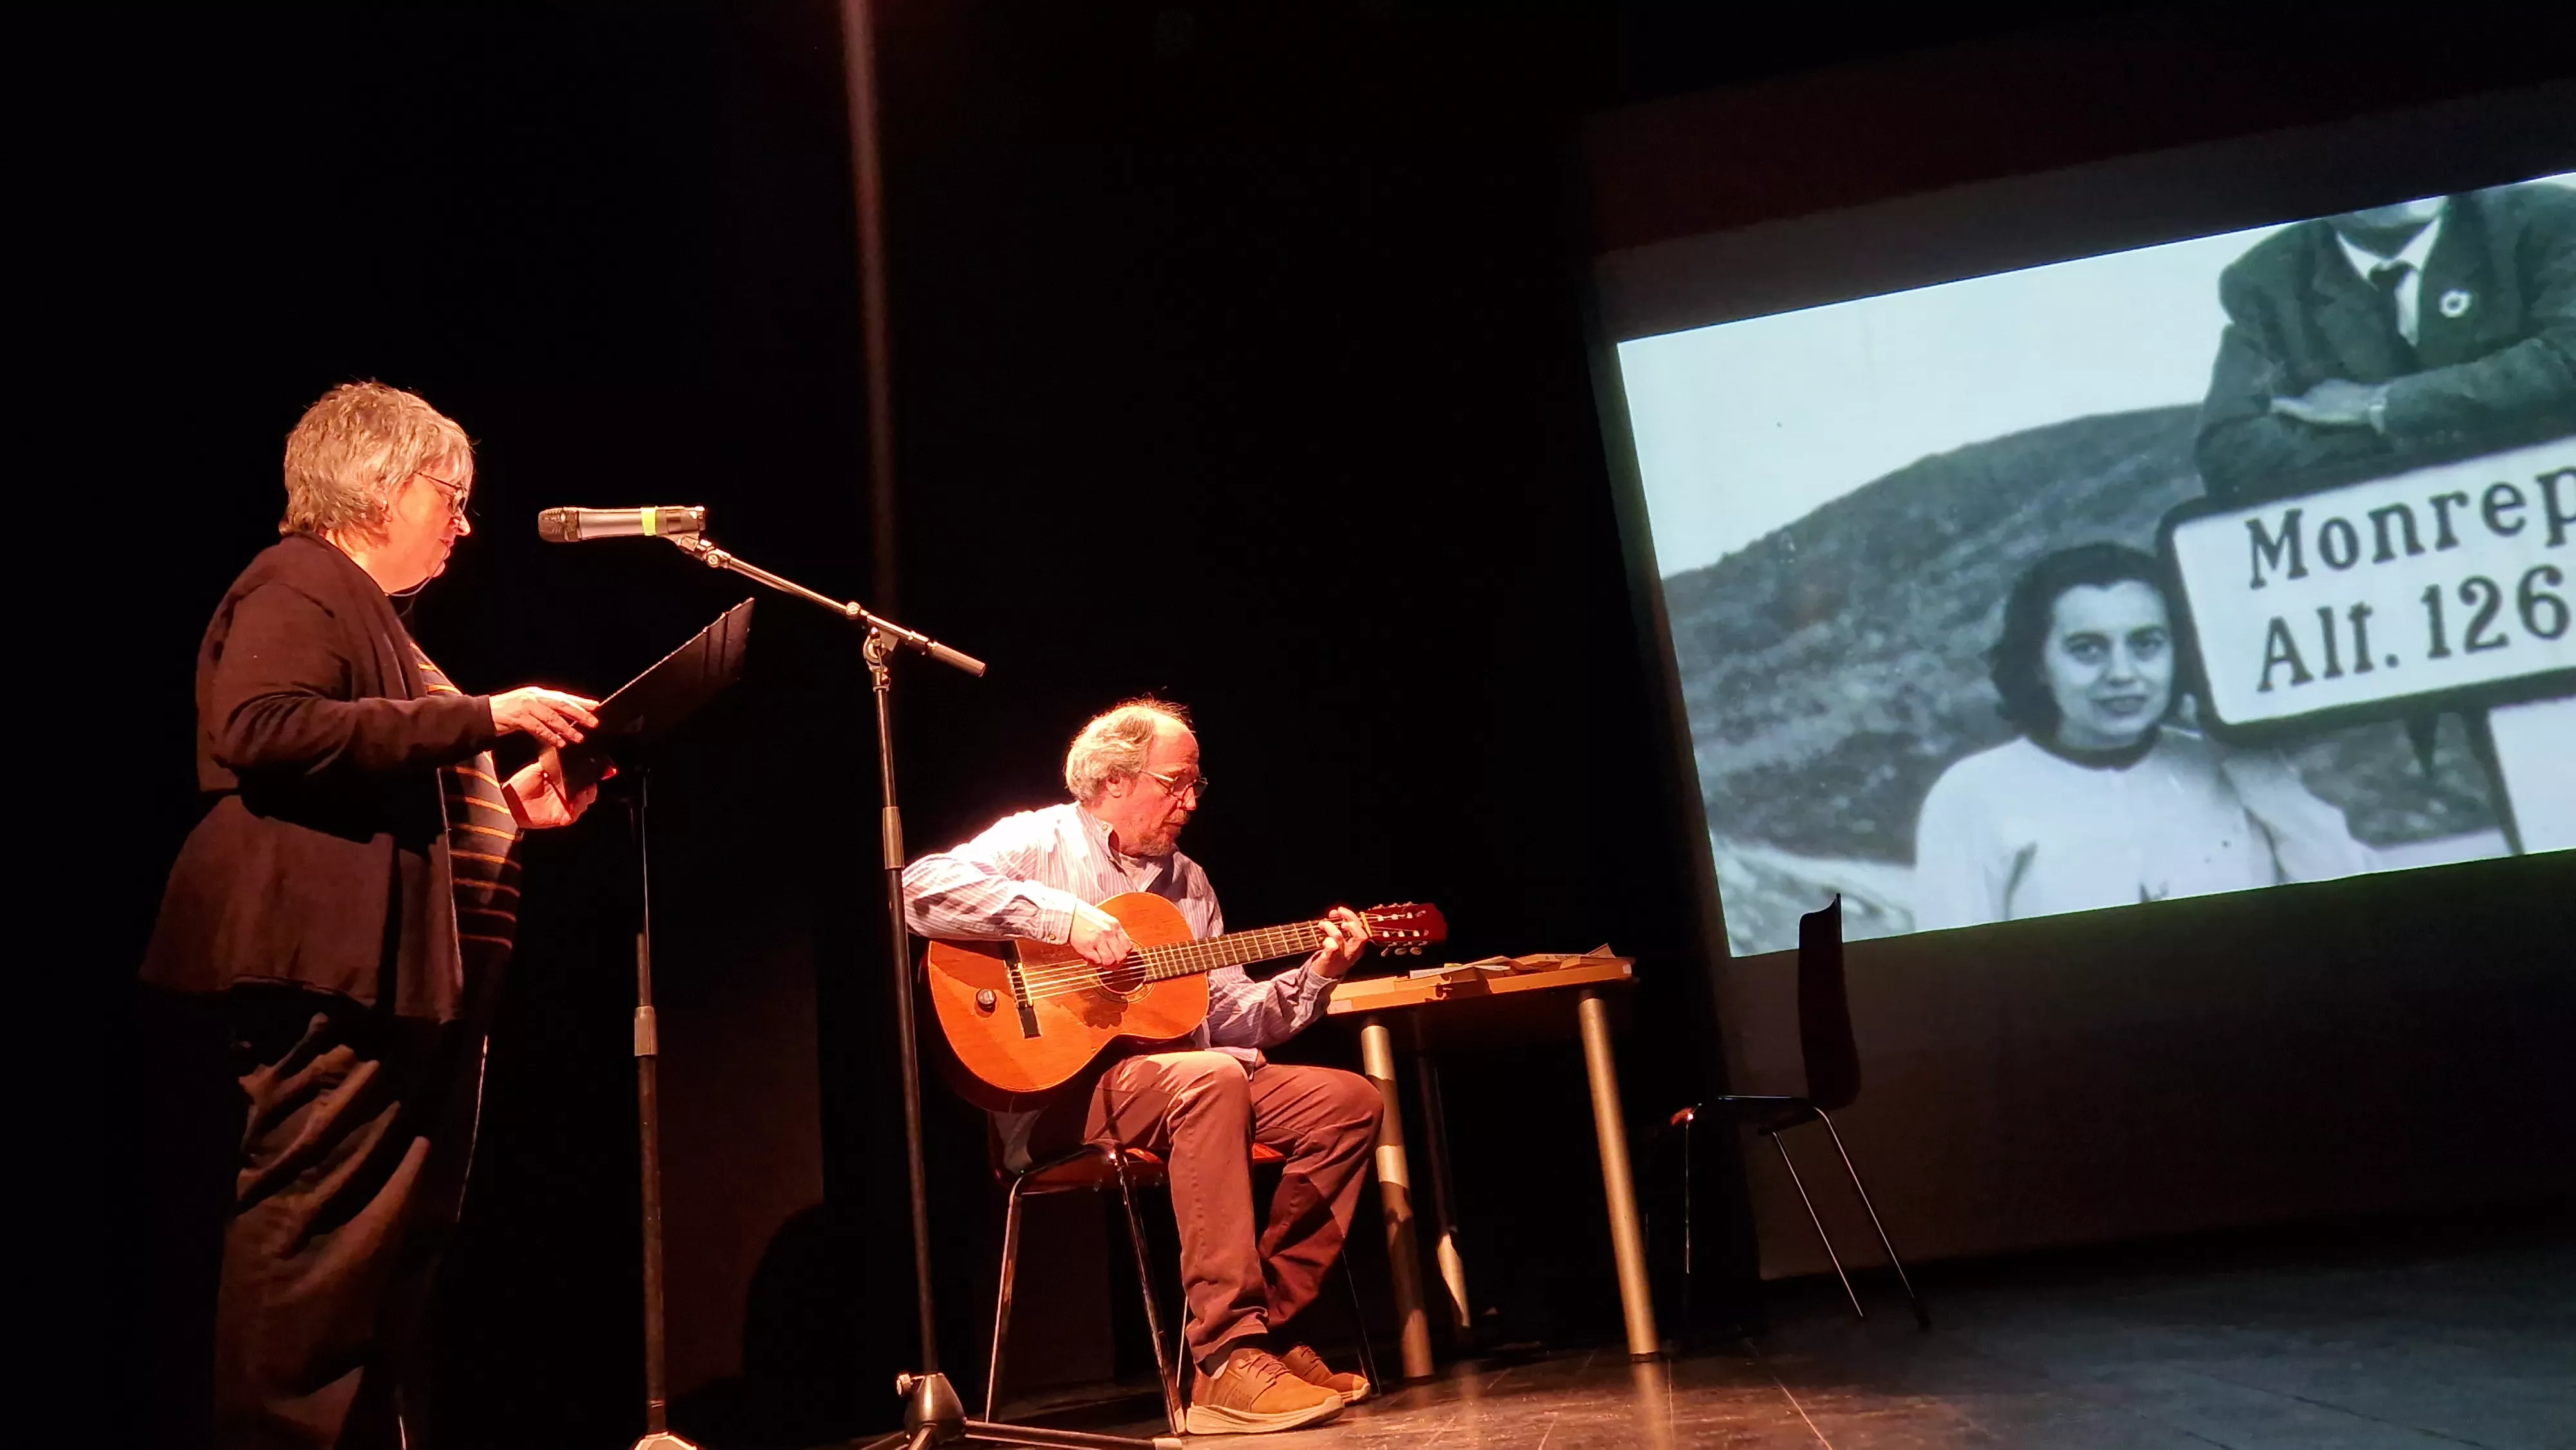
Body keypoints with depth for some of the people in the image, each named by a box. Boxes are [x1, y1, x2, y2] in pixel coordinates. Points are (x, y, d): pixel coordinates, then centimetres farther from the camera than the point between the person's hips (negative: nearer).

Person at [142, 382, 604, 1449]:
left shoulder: (368, 612, 26)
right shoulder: (298, 587, -4)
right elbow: (260, 728, -24)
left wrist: (507, 806, 17)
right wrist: (478, 718, -22)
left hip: (410, 978, 11)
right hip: (338, 972, -11)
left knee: (391, 1247, 12)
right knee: (317, 1240, -9)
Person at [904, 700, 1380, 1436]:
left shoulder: (1186, 880, 17)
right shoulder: (1038, 841, -1)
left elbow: (1230, 1015, 13)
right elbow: (922, 887, -21)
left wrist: (1314, 976, -3)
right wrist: (1065, 916, -25)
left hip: (1185, 1085, 7)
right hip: (1063, 1090, -7)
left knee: (1349, 1099, -9)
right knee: (1211, 1079, -36)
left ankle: (1265, 1323, -6)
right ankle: (1228, 1359, -33)